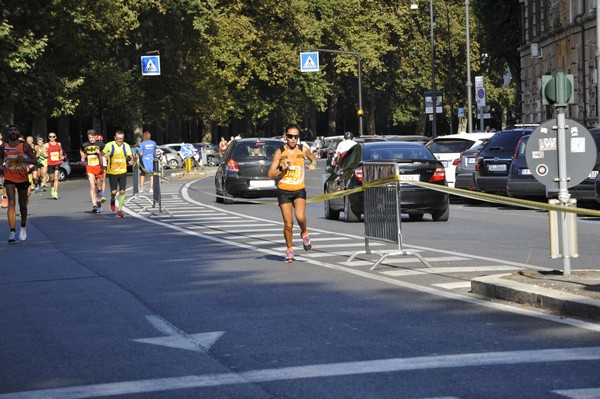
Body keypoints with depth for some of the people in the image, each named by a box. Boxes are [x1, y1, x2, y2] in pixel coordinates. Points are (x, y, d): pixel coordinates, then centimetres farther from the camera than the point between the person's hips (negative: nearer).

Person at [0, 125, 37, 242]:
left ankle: (23, 227, 36)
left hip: (23, 178, 0)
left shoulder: (25, 145, -5)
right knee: (11, 203, -14)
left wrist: (25, 160, -23)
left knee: (22, 205, 13)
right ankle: (12, 231, -19)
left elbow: (35, 161, -4)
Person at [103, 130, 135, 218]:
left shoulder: (126, 146, 1)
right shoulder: (109, 145, -6)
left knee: (122, 191, -4)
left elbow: (131, 156, 6)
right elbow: (102, 154, 7)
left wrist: (132, 160, -16)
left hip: (123, 172, 2)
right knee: (113, 192, -5)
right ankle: (113, 200, 31)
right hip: (112, 172, -2)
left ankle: (120, 210, 9)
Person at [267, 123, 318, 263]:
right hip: (284, 191, 0)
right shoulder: (279, 152, -4)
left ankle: (304, 234, 9)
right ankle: (289, 250, 18)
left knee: (300, 217, -24)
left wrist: (313, 164, -1)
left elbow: (314, 159, 22)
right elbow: (270, 174, -5)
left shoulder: (303, 150, 0)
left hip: (299, 190, 0)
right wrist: (282, 168, -21)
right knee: (288, 224, -3)